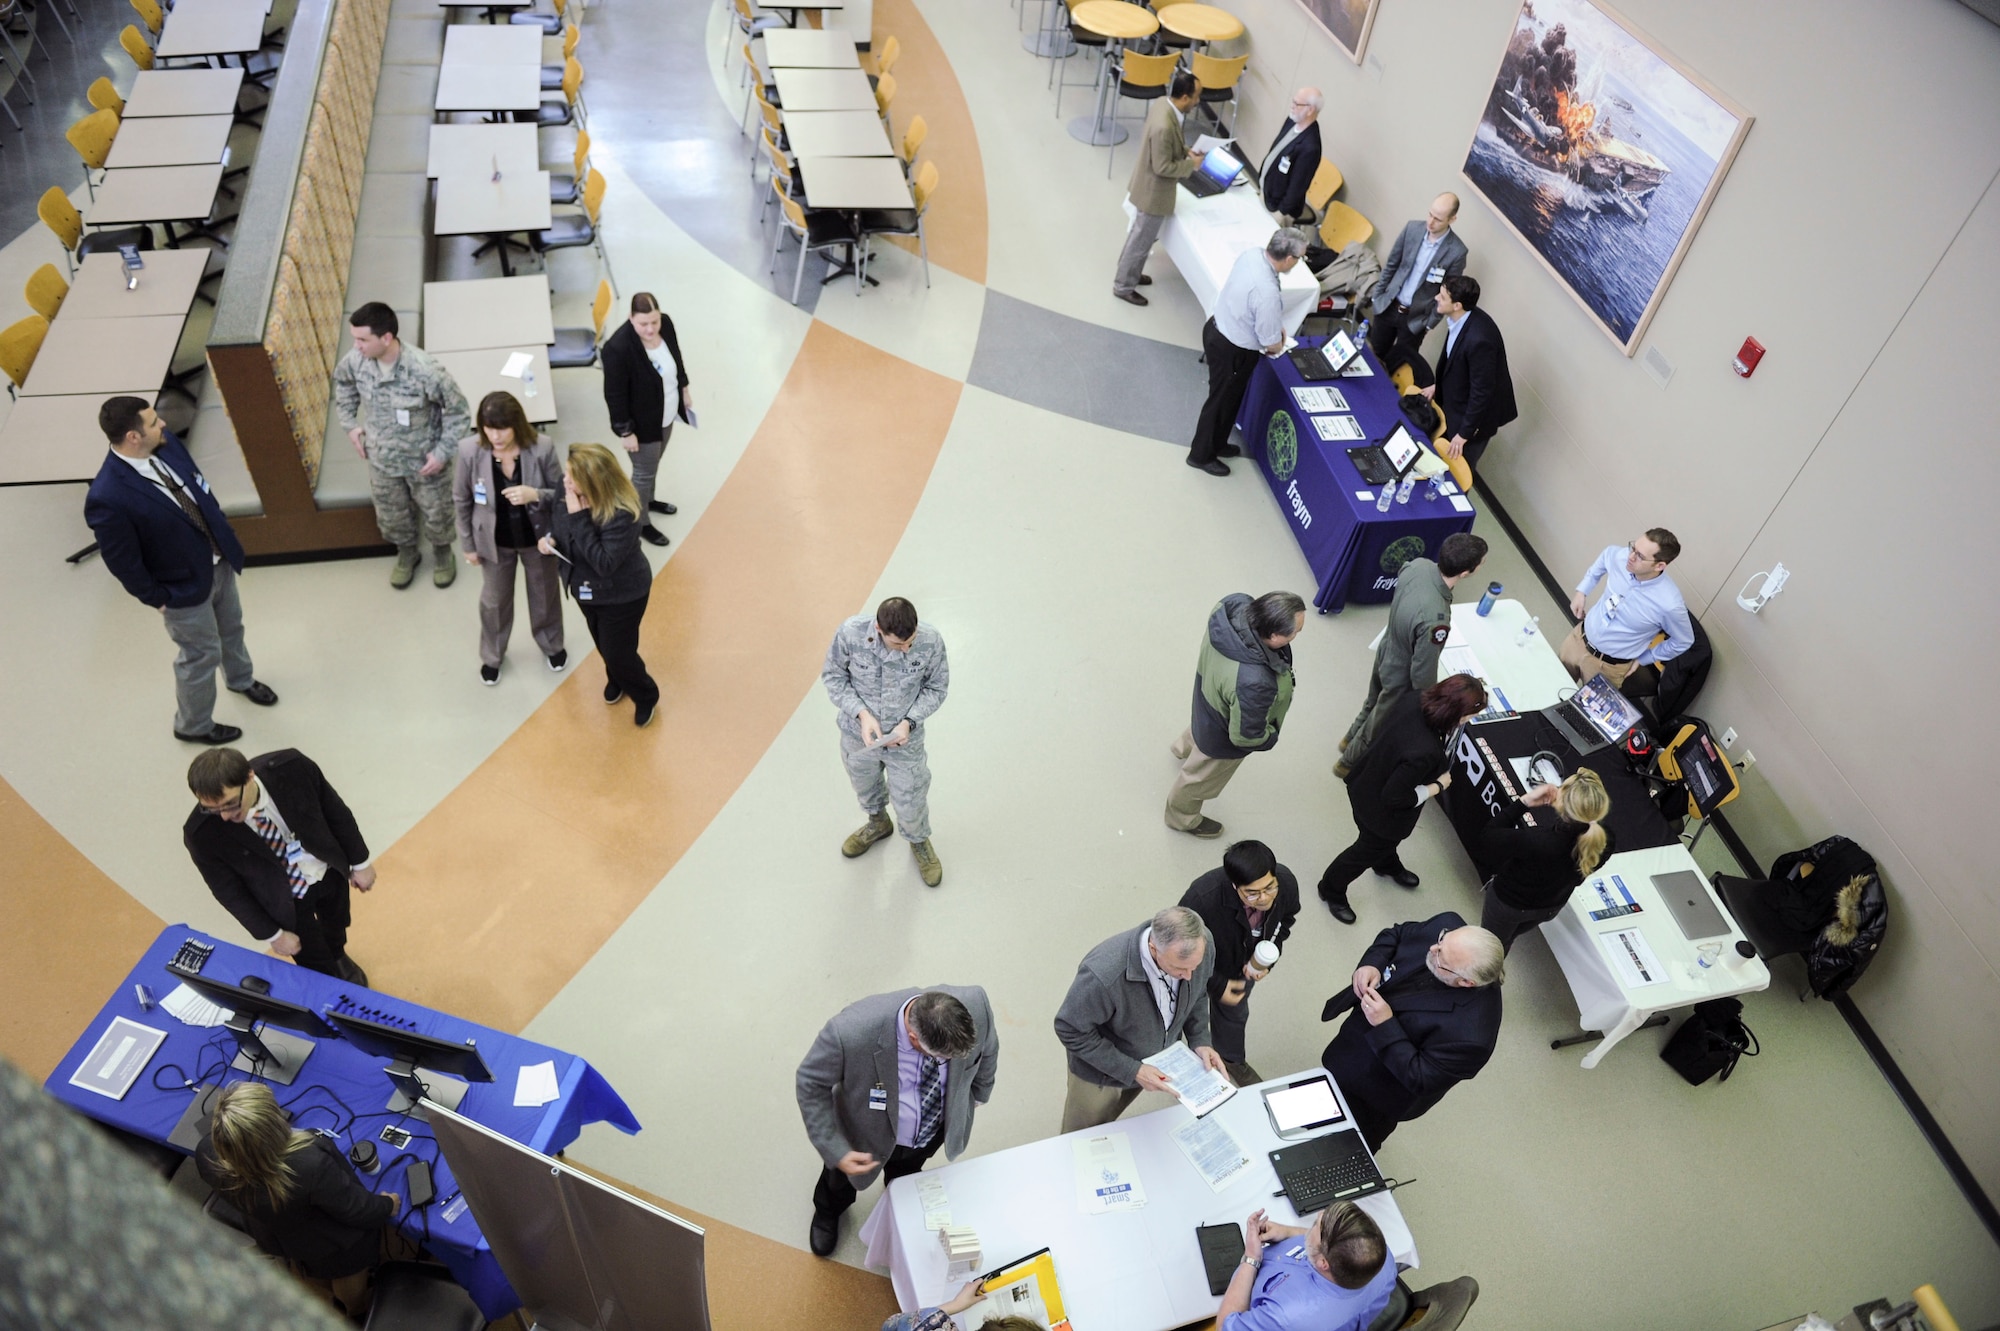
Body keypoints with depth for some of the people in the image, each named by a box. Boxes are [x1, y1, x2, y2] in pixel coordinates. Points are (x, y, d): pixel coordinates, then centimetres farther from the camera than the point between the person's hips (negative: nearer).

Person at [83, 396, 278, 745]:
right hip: (184, 586, -7)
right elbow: (122, 562, -22)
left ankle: (241, 679, 62)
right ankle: (193, 726, 42)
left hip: (219, 560, 7)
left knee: (231, 628, 31)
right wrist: (156, 598, -11)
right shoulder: (107, 499, -36)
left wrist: (224, 537, 9)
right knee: (202, 654, 15)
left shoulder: (165, 442, -15)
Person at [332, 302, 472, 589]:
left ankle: (442, 551, 51)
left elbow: (458, 412, -19)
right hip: (381, 458, 4)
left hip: (424, 460, -4)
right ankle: (407, 553, 53)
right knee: (390, 516, 24)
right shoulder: (354, 361, -18)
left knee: (435, 514, 20)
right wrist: (350, 424, 4)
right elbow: (342, 382, 8)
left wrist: (443, 453, -19)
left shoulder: (425, 371, -33)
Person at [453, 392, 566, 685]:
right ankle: (491, 656, 49)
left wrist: (535, 495, -35)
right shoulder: (469, 450, -22)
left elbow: (562, 493, -14)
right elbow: (461, 501, -7)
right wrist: (468, 545, 0)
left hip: (537, 538, 0)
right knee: (494, 601, 22)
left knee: (545, 595, 24)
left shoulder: (542, 449, -26)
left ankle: (552, 645, 53)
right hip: (494, 541, 1)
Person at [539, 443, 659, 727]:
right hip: (586, 589, 7)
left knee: (618, 652, 9)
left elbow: (604, 563, -38)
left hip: (622, 596, -7)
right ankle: (618, 680, 58)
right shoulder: (571, 496, -16)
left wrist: (578, 517, -41)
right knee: (604, 646, 27)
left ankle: (646, 697, 38)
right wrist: (551, 540, -18)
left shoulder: (621, 514, -36)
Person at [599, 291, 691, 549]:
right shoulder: (618, 348, -35)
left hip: (666, 413, 7)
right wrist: (625, 431, -19)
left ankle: (648, 500, 56)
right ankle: (641, 523, 34)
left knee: (654, 463, 29)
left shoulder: (665, 323, -15)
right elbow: (615, 395, -25)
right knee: (644, 471, 12)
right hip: (642, 422, -7)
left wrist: (684, 389, 16)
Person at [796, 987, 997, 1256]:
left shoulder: (975, 1005, -37)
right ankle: (828, 1212, 66)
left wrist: (978, 1093, 5)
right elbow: (812, 1083, -25)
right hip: (871, 1136, -2)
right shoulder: (852, 1032, -46)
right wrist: (835, 1151, -27)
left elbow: (986, 1048, -12)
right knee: (842, 1177, 32)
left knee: (905, 1177, 34)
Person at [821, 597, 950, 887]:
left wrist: (909, 722, -24)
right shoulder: (850, 633, -28)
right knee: (865, 787, 29)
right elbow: (832, 675, -11)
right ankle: (878, 823, 63)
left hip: (905, 739, -1)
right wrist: (861, 713, -24)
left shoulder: (931, 641, -28)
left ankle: (919, 841, 51)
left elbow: (937, 687, -11)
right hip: (858, 734, 1)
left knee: (910, 799, 17)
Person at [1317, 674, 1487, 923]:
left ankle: (1389, 867, 69)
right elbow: (1395, 797, -31)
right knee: (1367, 851, 24)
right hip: (1380, 810, -7)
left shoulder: (1412, 700, -25)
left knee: (1387, 840, 38)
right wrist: (1438, 786, -18)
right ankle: (1332, 891, 50)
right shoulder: (1424, 753, -46)